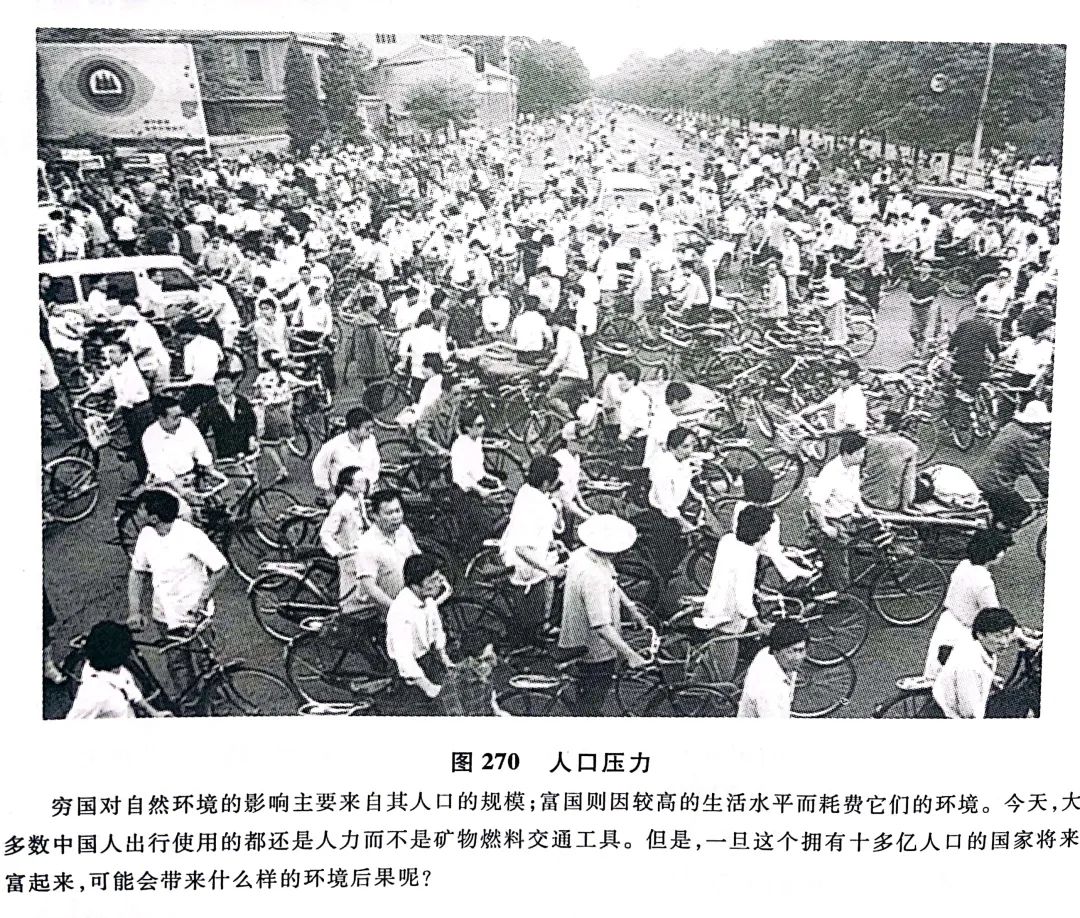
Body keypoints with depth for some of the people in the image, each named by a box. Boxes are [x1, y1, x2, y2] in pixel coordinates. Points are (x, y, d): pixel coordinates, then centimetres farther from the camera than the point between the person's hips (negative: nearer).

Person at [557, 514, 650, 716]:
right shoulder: (594, 578, -36)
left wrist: (630, 607, 10)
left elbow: (611, 584, 14)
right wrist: (629, 654, -38)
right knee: (591, 706, 11)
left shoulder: (581, 554, -5)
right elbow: (602, 626, -40)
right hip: (597, 651, -9)